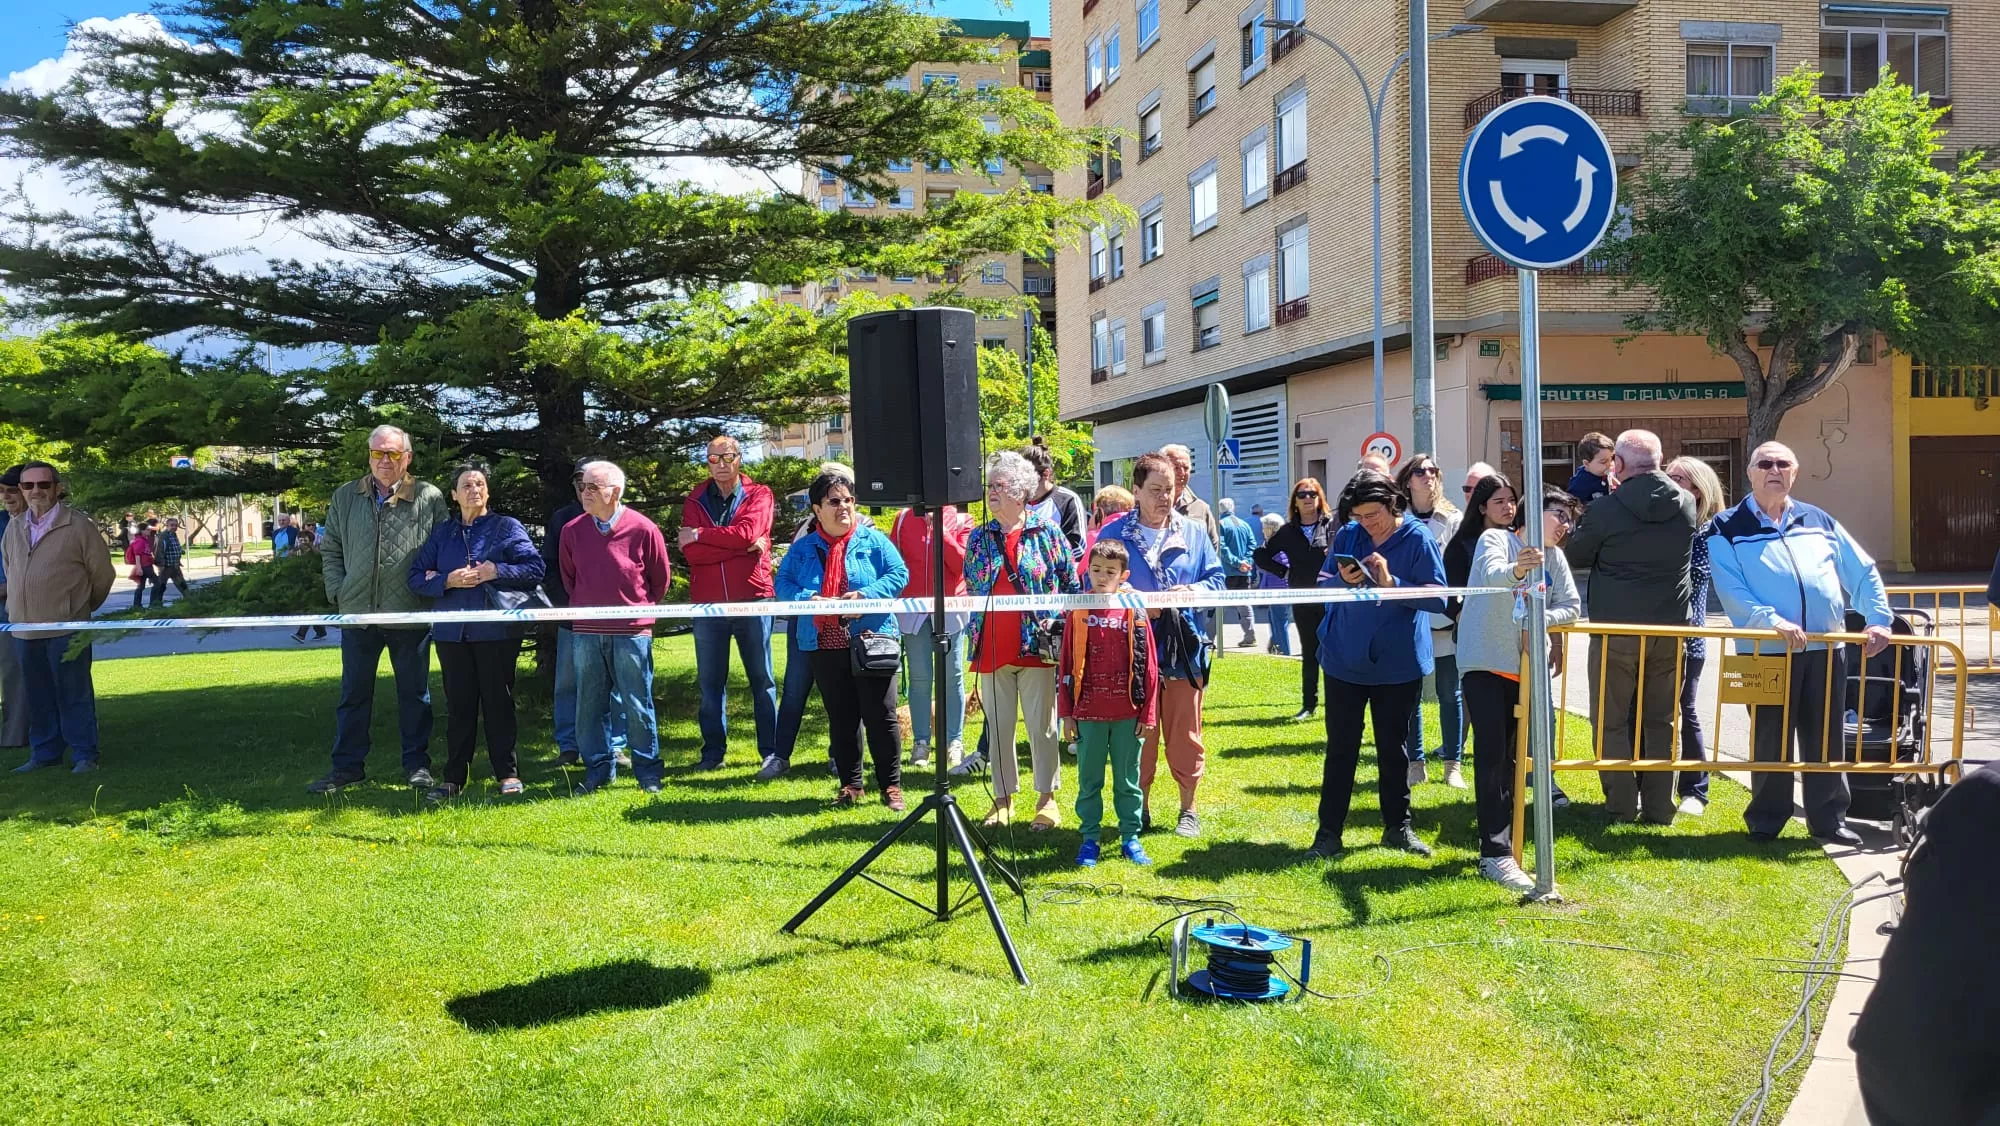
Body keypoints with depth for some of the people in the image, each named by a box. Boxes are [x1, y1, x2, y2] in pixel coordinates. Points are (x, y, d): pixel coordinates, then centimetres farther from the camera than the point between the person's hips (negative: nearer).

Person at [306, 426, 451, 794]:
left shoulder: (430, 498, -3)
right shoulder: (345, 497, 8)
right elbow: (330, 549, 14)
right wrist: (337, 591, 3)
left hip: (411, 615, -3)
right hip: (357, 612, 3)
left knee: (414, 692, 8)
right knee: (353, 693, 11)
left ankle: (417, 763, 18)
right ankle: (347, 765, 20)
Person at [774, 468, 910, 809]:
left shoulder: (873, 540, 2)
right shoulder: (804, 548, 8)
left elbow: (899, 574, -5)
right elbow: (783, 584, 4)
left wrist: (865, 596, -18)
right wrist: (809, 599, -16)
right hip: (824, 645, 3)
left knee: (880, 715, -1)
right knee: (840, 719, 11)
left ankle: (891, 785, 10)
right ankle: (850, 784, 23)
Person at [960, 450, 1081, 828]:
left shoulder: (1047, 533, 0)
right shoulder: (979, 537, 9)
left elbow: (1072, 584, 4)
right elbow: (970, 589, 15)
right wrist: (975, 637, 8)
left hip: (1036, 646, -3)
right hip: (992, 650, 3)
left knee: (1041, 725, 3)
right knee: (997, 727, 8)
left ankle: (1047, 798, 15)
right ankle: (1003, 798, 20)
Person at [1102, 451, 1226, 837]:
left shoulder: (1194, 532, 8)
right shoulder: (1114, 535, 1)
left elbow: (1216, 579, 9)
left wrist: (1194, 591, -12)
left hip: (1184, 650, 1)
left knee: (1185, 735, 8)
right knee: (1138, 733, 7)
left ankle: (1188, 809, 22)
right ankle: (1139, 809, 21)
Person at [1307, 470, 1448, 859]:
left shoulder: (1418, 538, -8)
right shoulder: (1348, 535, 0)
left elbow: (1438, 598, -12)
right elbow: (1322, 585, 2)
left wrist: (1391, 583, -24)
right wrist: (1344, 581, -20)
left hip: (1398, 662, -1)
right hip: (1345, 659, 1)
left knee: (1393, 747, 11)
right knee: (1341, 748, 5)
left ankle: (1398, 827, 25)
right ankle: (1329, 831, 11)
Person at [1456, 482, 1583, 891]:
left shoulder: (1555, 558, 11)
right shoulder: (1495, 539, -7)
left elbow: (1571, 605, 5)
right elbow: (1491, 574, -27)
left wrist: (1540, 619, -15)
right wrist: (1517, 570, -50)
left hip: (1525, 667, 7)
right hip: (1486, 661, -7)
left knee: (1508, 755, 13)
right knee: (1491, 755, -11)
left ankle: (1497, 842, 25)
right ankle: (1496, 854, -12)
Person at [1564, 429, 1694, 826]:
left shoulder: (1607, 508, -14)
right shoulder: (1686, 504, 1)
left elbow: (1575, 555, 0)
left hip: (1616, 630, -4)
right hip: (1669, 629, 4)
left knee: (1612, 721, 7)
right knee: (1660, 721, 13)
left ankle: (1622, 806, 8)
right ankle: (1659, 808, 15)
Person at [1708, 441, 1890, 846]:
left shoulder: (1820, 522, 15)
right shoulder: (1728, 529, 1)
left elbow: (1863, 573, 17)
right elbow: (1730, 590, -12)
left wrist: (1878, 619, 5)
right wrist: (1773, 621, -23)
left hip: (1826, 649, 4)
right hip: (1766, 652, -4)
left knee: (1825, 740, 10)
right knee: (1771, 741, 3)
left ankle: (1829, 819, 21)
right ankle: (1766, 820, 16)